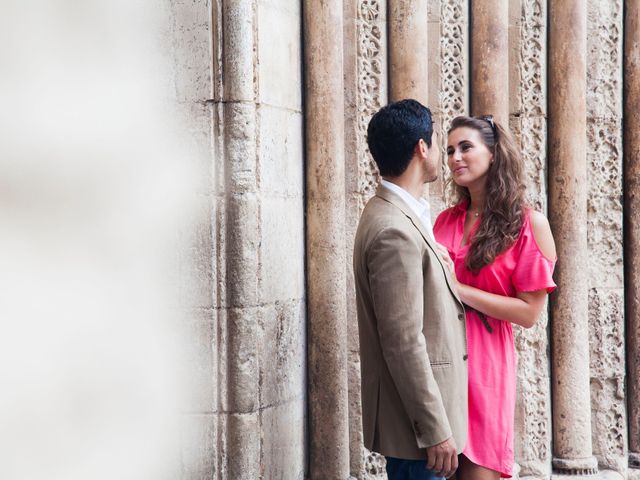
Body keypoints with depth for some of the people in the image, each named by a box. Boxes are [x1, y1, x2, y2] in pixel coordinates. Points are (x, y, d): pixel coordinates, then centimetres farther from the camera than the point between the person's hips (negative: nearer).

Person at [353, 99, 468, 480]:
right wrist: (435, 430, -21)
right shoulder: (395, 231, -22)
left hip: (415, 409, 10)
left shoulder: (397, 216, 10)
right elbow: (403, 342, -24)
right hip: (415, 419, -10)